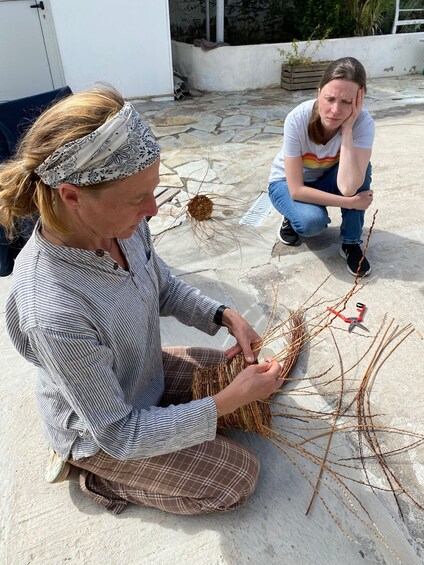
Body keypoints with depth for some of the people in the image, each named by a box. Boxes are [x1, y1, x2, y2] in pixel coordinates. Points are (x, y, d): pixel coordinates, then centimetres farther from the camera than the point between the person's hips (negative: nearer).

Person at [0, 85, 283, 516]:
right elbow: (119, 435, -28)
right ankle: (90, 473, 11)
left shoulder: (120, 225, -21)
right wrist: (230, 401, -28)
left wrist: (225, 316, -15)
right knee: (238, 477, 2)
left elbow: (166, 289, 1)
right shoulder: (52, 314, -41)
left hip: (148, 371, 7)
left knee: (254, 375, 13)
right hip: (102, 432, -6)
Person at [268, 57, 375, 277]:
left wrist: (347, 129, -40)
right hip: (287, 184, -2)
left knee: (359, 167, -30)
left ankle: (351, 243, -11)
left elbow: (348, 187, -39)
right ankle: (293, 219, 4)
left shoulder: (363, 122, -26)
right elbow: (296, 190, -29)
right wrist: (349, 202, -29)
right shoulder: (297, 119, -31)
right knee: (313, 221, -34)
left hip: (325, 180, 3)